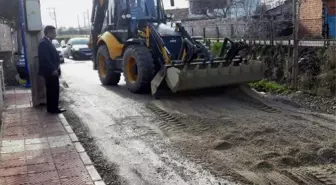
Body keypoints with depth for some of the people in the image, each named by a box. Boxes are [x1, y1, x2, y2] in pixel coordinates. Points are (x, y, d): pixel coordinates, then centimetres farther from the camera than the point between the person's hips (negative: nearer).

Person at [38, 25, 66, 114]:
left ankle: (53, 107, 23)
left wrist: (55, 68, 15)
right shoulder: (44, 43, -17)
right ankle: (53, 108, 4)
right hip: (50, 71, -10)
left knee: (53, 90, 15)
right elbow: (45, 59, -23)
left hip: (52, 71, 10)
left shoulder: (48, 42, 15)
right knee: (53, 90, -4)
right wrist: (53, 69, -20)